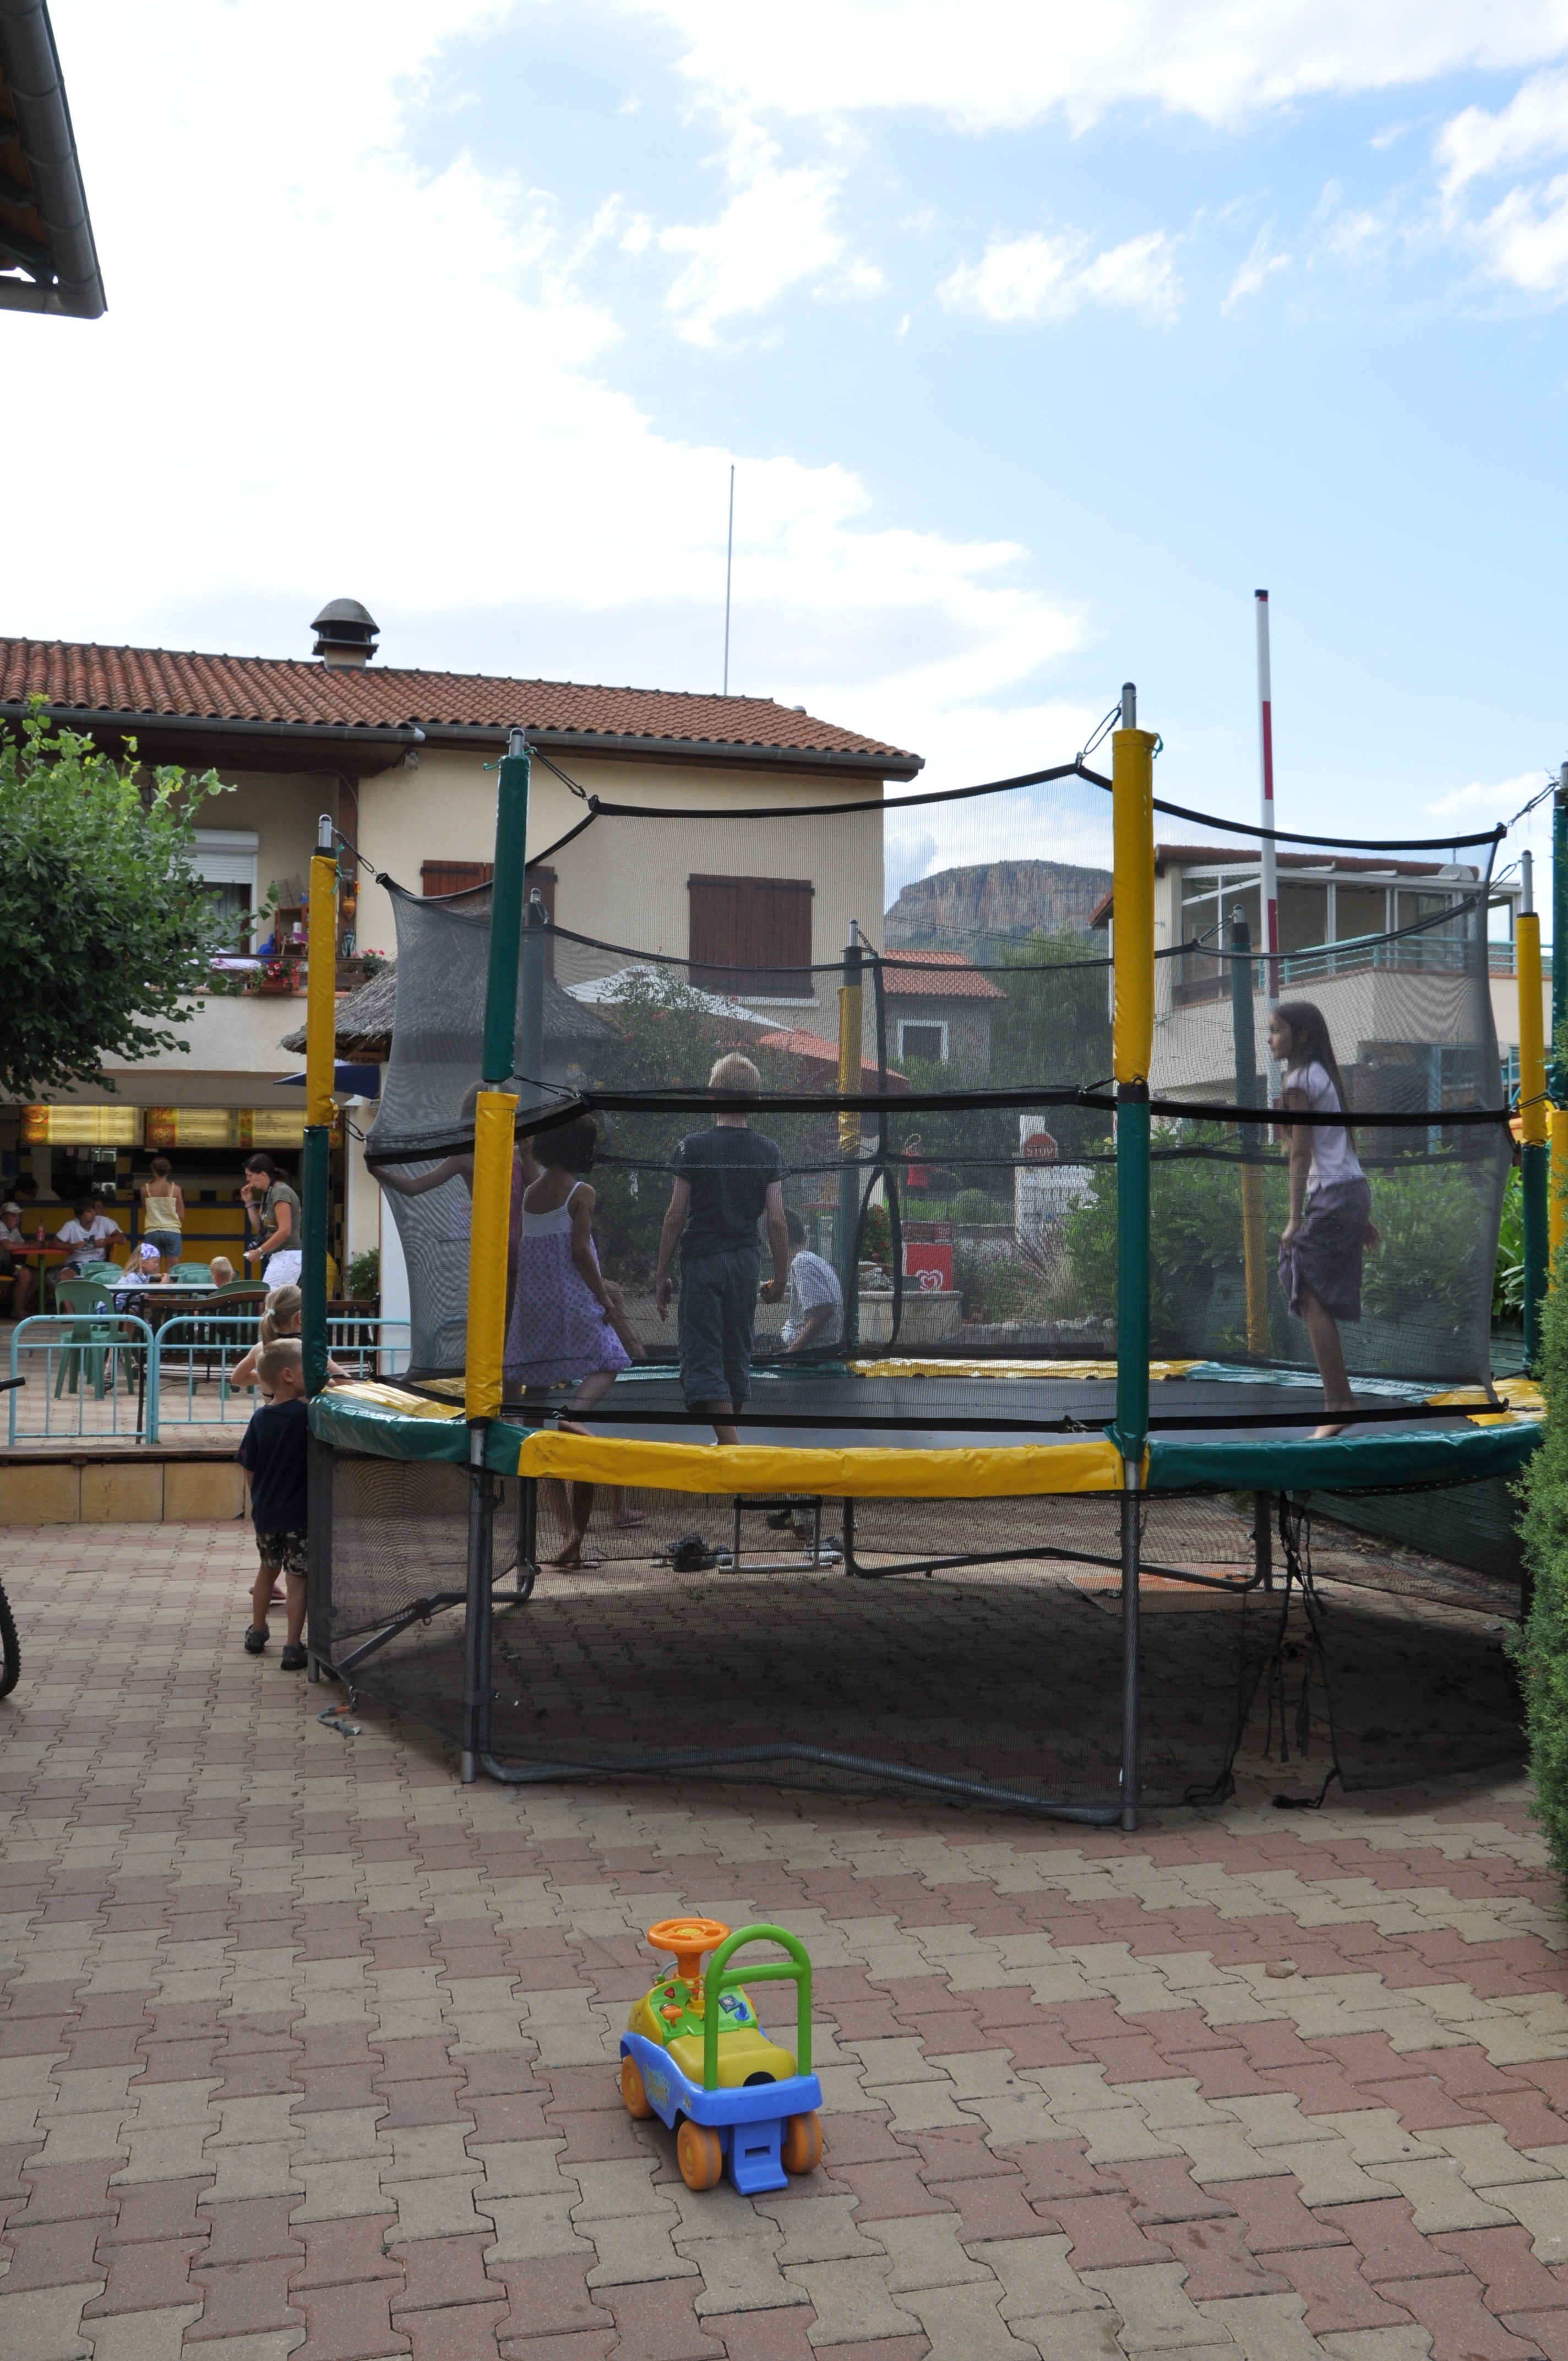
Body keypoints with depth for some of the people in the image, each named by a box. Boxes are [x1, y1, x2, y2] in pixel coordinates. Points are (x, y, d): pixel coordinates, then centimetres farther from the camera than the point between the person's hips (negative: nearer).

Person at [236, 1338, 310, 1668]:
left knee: (267, 1570, 23)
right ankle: (293, 1648, 1)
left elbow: (248, 1467, 6)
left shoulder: (259, 1418, 0)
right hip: (298, 1513, -6)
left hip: (264, 1513, 6)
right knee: (297, 1578, 1)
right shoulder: (306, 1415, -17)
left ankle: (257, 1633, 37)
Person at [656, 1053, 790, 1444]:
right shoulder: (768, 1151, 1)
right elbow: (776, 1221, -2)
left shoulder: (693, 1146, -6)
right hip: (746, 1263, 4)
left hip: (700, 1261, -4)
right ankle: (729, 1441, 27)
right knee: (737, 1356, 16)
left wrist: (662, 1275, 2)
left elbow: (676, 1216, -6)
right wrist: (780, 1278, 8)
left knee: (702, 1359, -3)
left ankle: (732, 1448, -16)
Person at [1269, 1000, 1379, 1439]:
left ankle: (1337, 1405, -15)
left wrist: (1295, 1218, -14)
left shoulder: (1301, 1080, -9)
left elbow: (1301, 1153, -13)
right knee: (1320, 1299, 11)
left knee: (1312, 1296, -11)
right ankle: (1341, 1399, 13)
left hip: (1331, 1197, -9)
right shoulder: (1324, 1076, 18)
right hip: (1354, 1191, 9)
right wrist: (1362, 1217, 20)